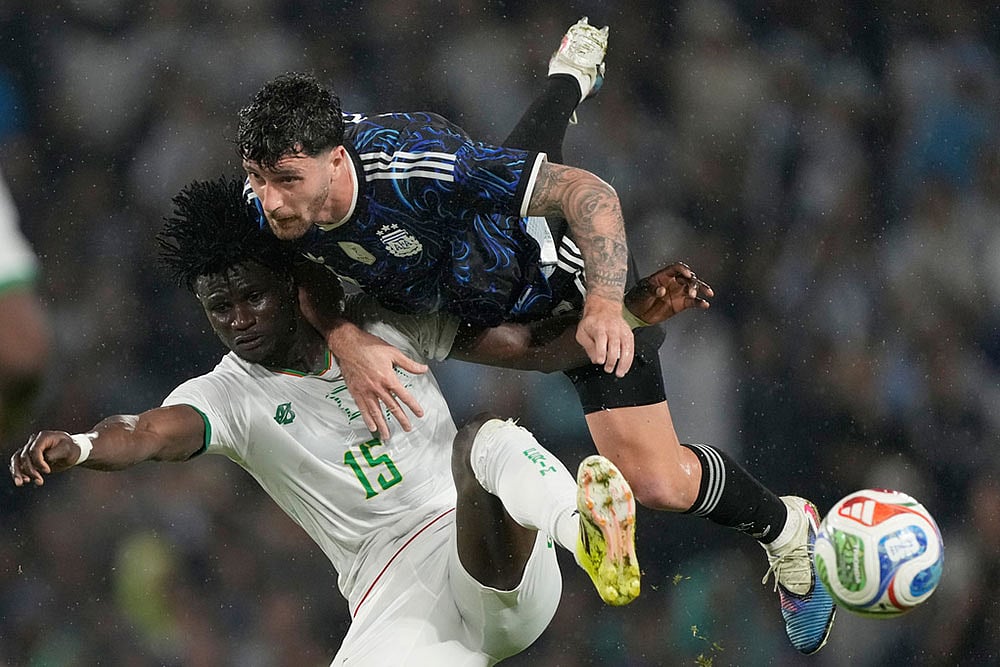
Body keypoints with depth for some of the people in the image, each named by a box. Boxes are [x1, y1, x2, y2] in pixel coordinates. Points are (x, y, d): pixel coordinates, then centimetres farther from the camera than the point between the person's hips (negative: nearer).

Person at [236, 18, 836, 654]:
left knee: (659, 482, -9)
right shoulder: (270, 201, -30)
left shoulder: (409, 166, -47)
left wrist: (606, 305, -54)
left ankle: (785, 528, 21)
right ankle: (573, 75, 72)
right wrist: (346, 342, -28)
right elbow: (303, 275, -7)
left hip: (568, 276, -6)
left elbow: (589, 192, -40)